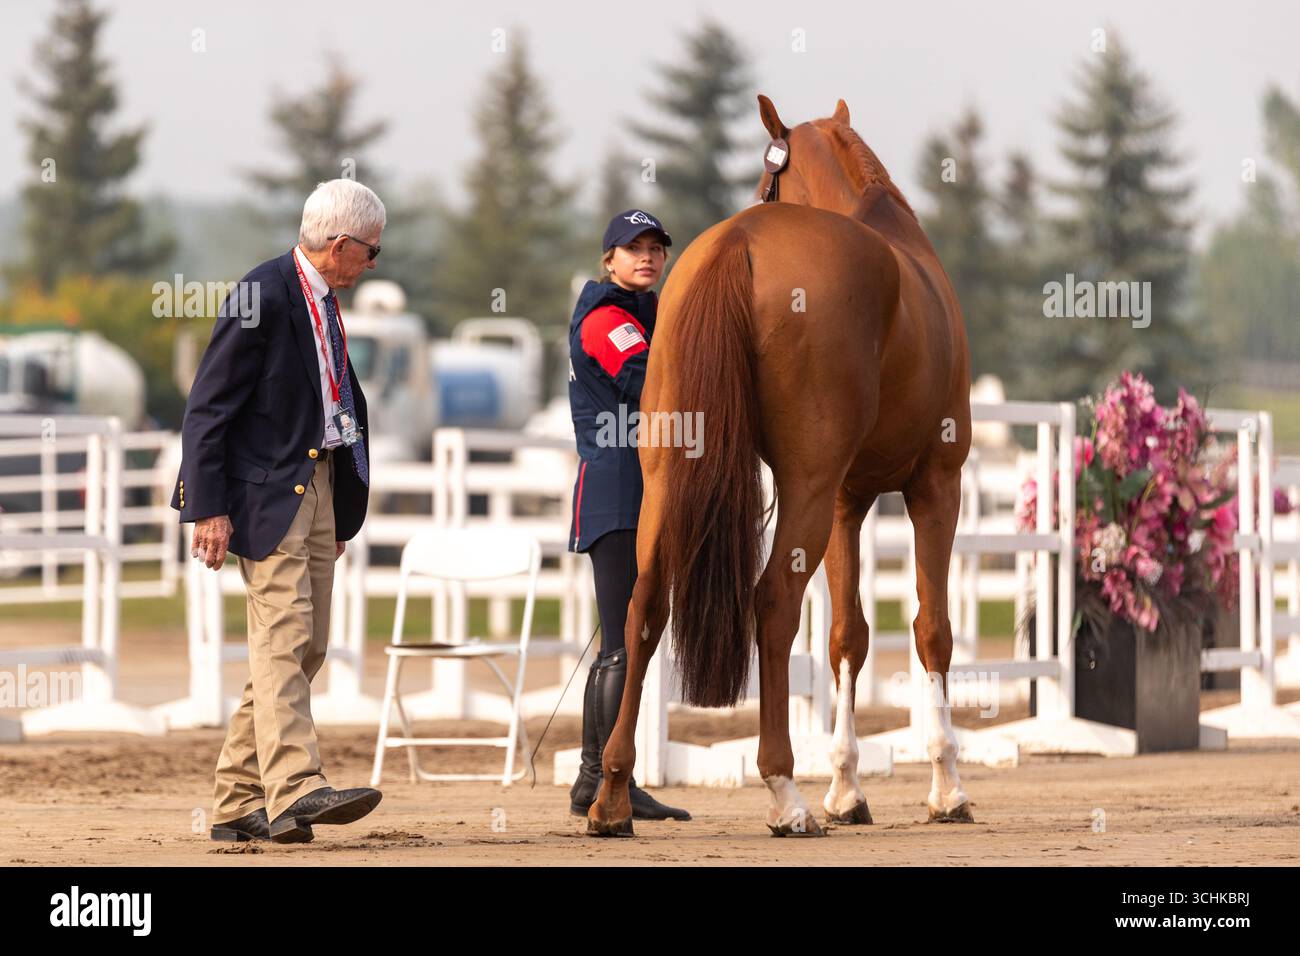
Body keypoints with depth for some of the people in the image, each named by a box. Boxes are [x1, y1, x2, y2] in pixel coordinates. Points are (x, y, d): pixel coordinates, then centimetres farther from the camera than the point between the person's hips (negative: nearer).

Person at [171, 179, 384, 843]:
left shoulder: (324, 302, 14)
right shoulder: (263, 297, -14)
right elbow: (208, 408, -14)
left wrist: (344, 511, 20)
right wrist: (209, 508, -18)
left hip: (319, 486, 9)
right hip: (268, 492, -9)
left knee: (304, 646, 7)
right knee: (282, 637, -16)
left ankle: (239, 805, 11)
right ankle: (295, 790, -26)